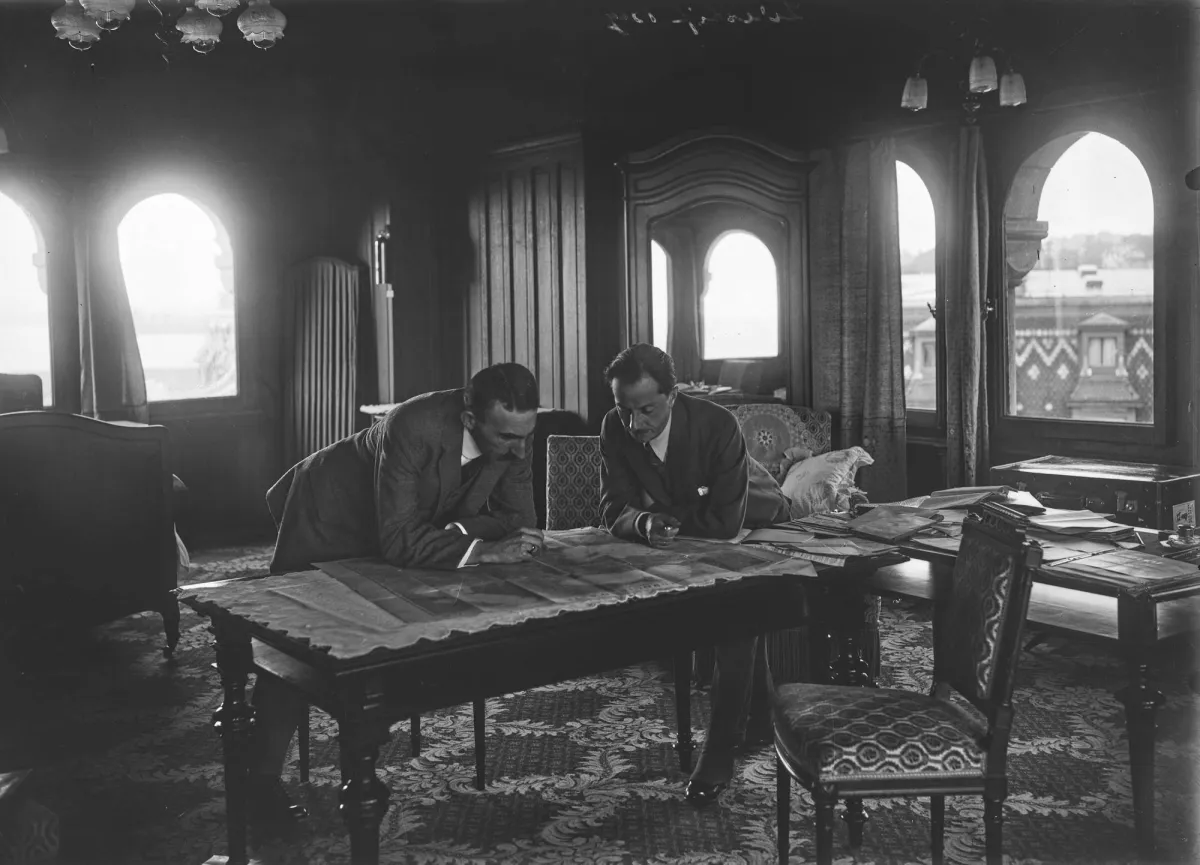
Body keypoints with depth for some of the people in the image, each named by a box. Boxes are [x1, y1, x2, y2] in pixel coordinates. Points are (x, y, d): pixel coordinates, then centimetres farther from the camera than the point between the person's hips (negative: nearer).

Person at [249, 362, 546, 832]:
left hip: (400, 526, 6)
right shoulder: (412, 427, -42)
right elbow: (399, 541, -44)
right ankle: (263, 780, 8)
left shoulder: (516, 434, -24)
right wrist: (482, 550, -51)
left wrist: (454, 528, -33)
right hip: (331, 515, -6)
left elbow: (520, 520, -18)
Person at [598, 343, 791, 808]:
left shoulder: (717, 426, -33)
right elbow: (615, 509, -18)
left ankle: (720, 749, -13)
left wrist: (667, 520, -26)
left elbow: (725, 522, -36)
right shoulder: (615, 429, -18)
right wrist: (643, 522, -40)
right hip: (683, 542, 6)